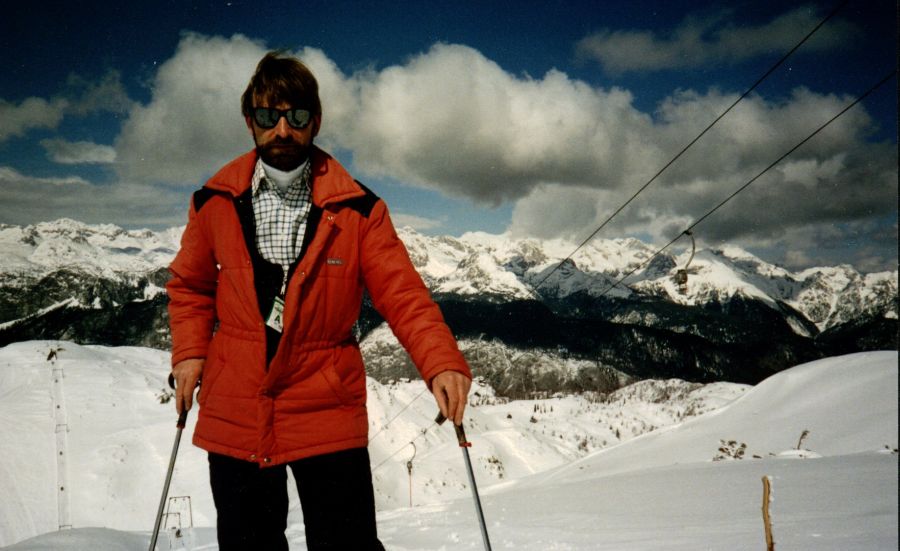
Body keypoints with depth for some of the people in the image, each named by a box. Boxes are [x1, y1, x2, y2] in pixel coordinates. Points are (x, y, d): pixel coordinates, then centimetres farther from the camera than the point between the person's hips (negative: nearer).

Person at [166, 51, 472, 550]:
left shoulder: (355, 208, -6)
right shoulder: (214, 202, 1)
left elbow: (402, 293, -10)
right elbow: (190, 284, 15)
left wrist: (443, 363, -25)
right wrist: (190, 351, 0)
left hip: (327, 413, -2)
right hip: (233, 416, 3)